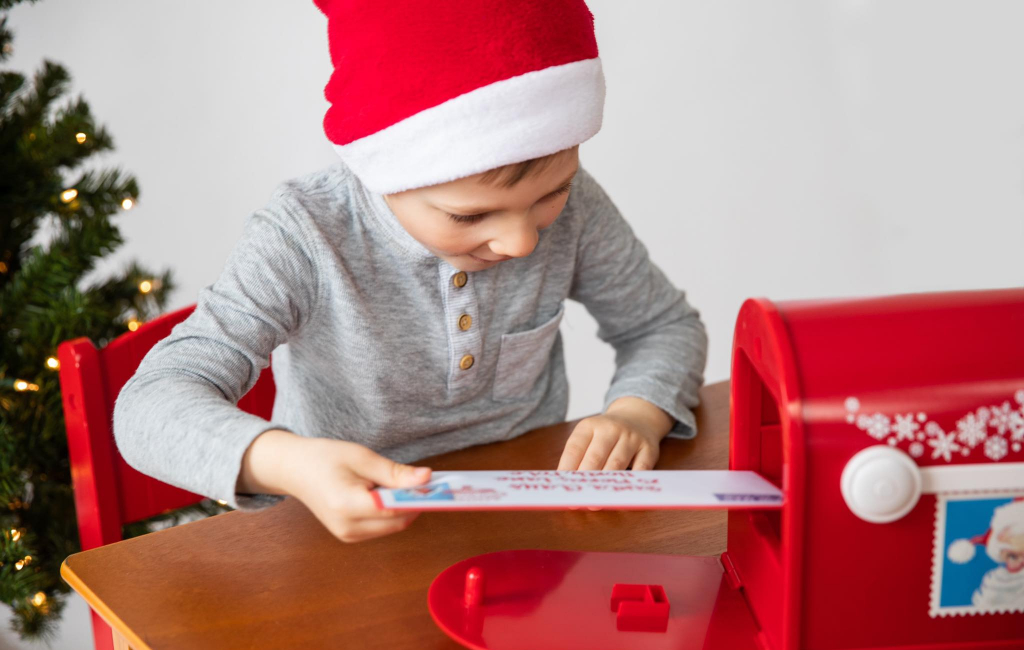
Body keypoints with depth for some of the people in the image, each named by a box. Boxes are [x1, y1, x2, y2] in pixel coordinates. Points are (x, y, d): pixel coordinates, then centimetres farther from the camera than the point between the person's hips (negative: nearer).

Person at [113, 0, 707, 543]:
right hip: (354, 534, -1)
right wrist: (285, 463, -44)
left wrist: (637, 415, -15)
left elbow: (666, 325, 6)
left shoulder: (569, 205, -9)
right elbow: (149, 406, -25)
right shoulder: (307, 237, -20)